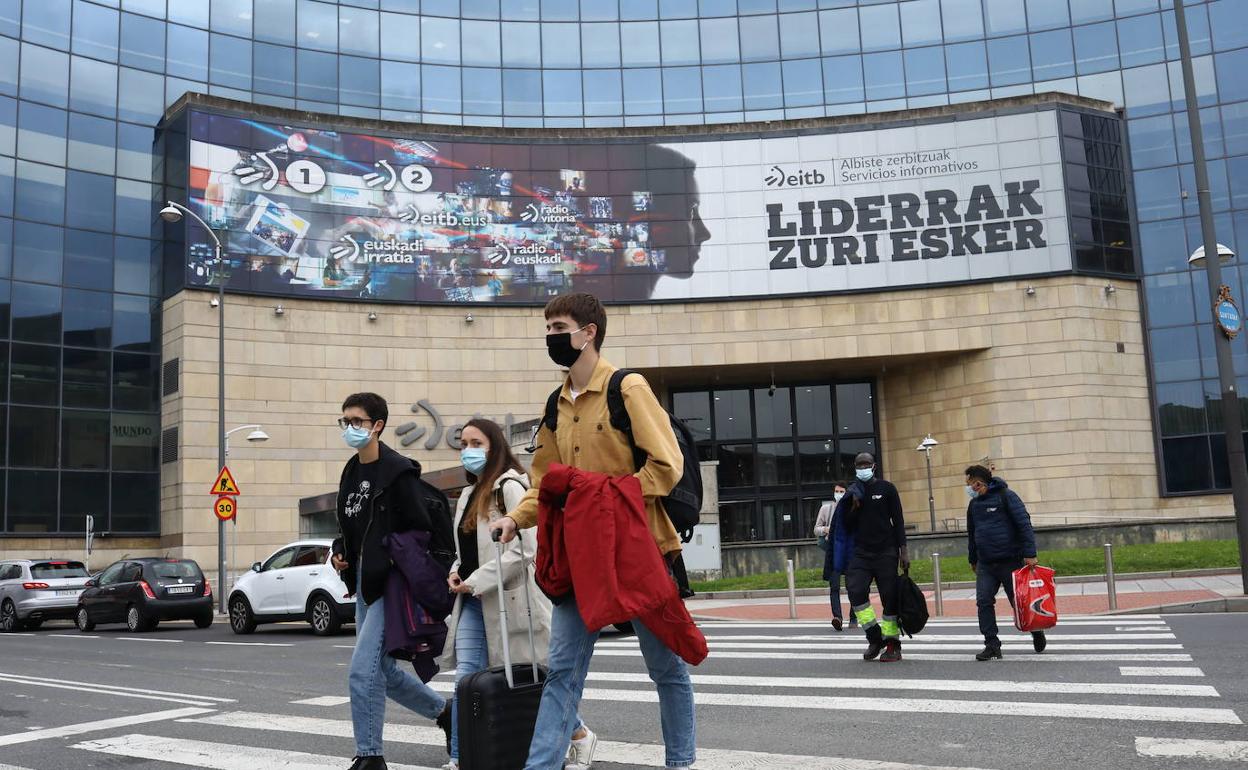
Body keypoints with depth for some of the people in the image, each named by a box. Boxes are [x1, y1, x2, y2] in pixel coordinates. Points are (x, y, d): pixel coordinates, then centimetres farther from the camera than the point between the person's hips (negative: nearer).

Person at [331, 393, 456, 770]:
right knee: (382, 669, 15)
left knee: (362, 671, -11)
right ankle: (445, 711, 34)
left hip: (391, 584, -9)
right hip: (364, 583, 9)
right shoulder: (351, 473, 13)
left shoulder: (399, 471, -13)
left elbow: (429, 528, -16)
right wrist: (340, 552, 7)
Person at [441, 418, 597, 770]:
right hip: (473, 600, 7)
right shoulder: (469, 494, 16)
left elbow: (524, 549, -19)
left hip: (509, 597, -7)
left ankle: (581, 736, 22)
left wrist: (475, 581, -18)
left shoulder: (510, 487, -11)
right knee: (466, 677, -2)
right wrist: (456, 572, 4)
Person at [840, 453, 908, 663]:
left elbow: (898, 521, 1)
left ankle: (893, 644, 6)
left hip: (886, 552, -2)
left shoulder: (887, 489, 3)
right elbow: (847, 527, 13)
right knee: (855, 590, -15)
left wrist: (903, 551, -5)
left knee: (889, 597, -2)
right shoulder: (852, 492, 11)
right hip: (861, 553, 3)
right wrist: (853, 508, -5)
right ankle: (874, 637, -2)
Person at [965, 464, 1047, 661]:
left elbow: (1024, 525, -12)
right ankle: (992, 645, -5)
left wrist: (1029, 554, -18)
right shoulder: (974, 504, 12)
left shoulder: (1005, 496, -8)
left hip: (1011, 560, -5)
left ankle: (1037, 633, 32)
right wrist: (972, 559, 29)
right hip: (985, 564, 6)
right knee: (983, 602, -8)